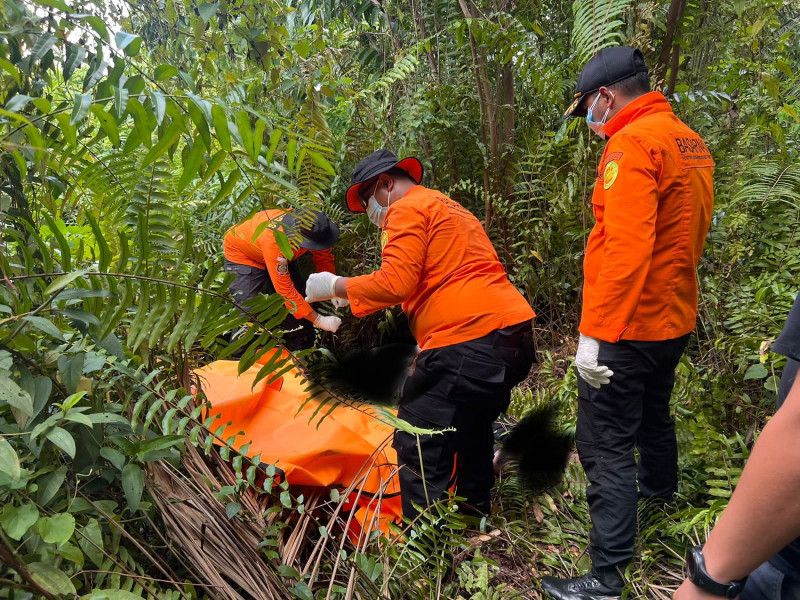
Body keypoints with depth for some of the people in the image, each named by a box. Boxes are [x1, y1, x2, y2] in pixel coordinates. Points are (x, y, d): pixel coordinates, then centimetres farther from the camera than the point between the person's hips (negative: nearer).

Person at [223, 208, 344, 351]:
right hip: (242, 252, -6)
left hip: (281, 254, 6)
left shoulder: (313, 227, -30)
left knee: (300, 301, 1)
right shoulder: (273, 240, -46)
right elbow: (285, 290, -40)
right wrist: (319, 320, -37)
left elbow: (324, 257, -11)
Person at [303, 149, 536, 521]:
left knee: (419, 448, -3)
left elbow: (396, 283, -14)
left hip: (468, 340, -10)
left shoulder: (407, 210, -1)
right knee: (471, 430, 27)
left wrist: (335, 286, 0)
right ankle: (474, 516, 42)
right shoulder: (448, 208, 29)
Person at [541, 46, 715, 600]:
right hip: (674, 317, 9)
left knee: (605, 444, -2)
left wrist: (595, 333, -26)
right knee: (653, 410, 29)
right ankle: (659, 488, 54)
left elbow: (626, 247, -27)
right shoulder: (690, 142, 9)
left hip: (628, 325, -9)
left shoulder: (632, 143, -18)